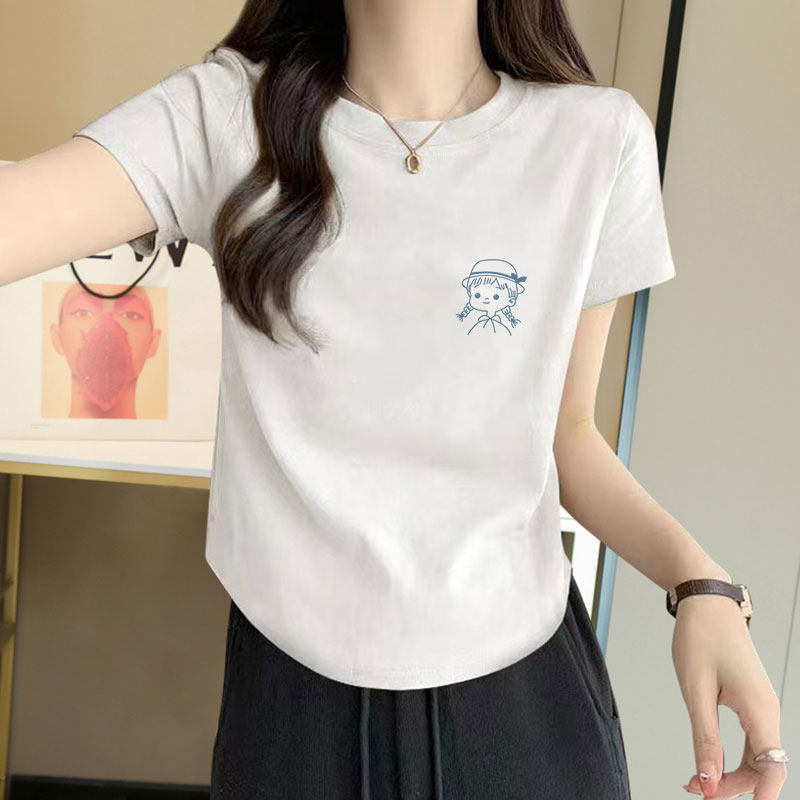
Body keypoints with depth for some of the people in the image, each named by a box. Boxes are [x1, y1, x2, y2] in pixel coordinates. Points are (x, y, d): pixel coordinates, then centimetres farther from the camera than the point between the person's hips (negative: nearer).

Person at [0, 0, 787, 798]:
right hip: (291, 680, 0)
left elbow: (566, 432, 1)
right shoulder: (225, 114, -8)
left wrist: (700, 581, -14)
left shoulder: (597, 138, -6)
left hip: (523, 680, 1)